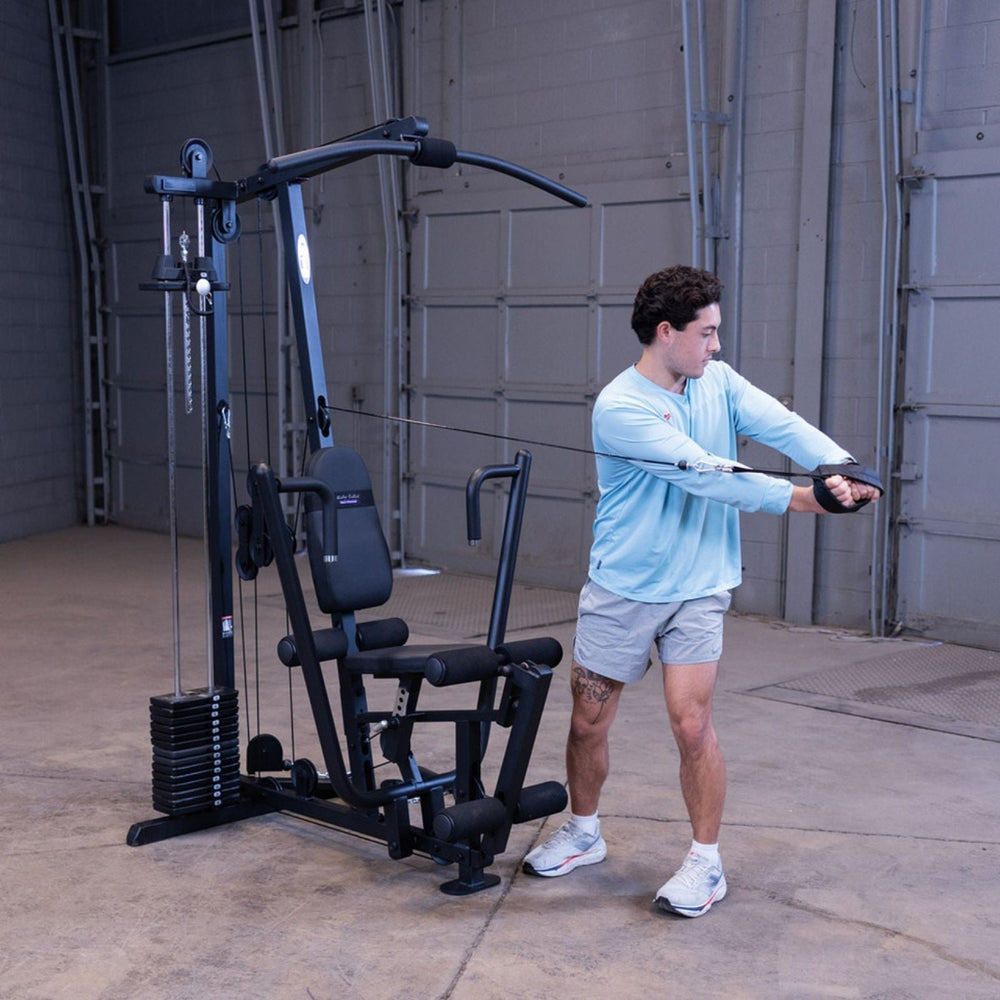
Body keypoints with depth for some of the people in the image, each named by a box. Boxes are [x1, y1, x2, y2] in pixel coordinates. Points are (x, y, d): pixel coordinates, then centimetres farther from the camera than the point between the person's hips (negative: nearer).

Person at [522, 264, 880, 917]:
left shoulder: (720, 382, 2)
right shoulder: (619, 407, -16)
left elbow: (783, 425, -13)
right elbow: (700, 472, -23)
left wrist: (839, 466, -31)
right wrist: (792, 497, -26)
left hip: (697, 588, 2)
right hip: (621, 588, -2)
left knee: (692, 723, -8)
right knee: (588, 722, 10)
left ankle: (706, 862, 9)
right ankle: (583, 834, 34)